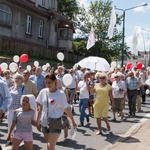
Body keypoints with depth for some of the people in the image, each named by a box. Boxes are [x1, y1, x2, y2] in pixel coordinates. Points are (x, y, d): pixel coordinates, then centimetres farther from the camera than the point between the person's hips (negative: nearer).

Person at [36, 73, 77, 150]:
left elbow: (66, 108, -4)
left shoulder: (60, 94, -11)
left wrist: (73, 121, 2)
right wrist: (38, 121, 12)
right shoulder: (43, 92, 0)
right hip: (45, 123, 4)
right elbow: (40, 108, 9)